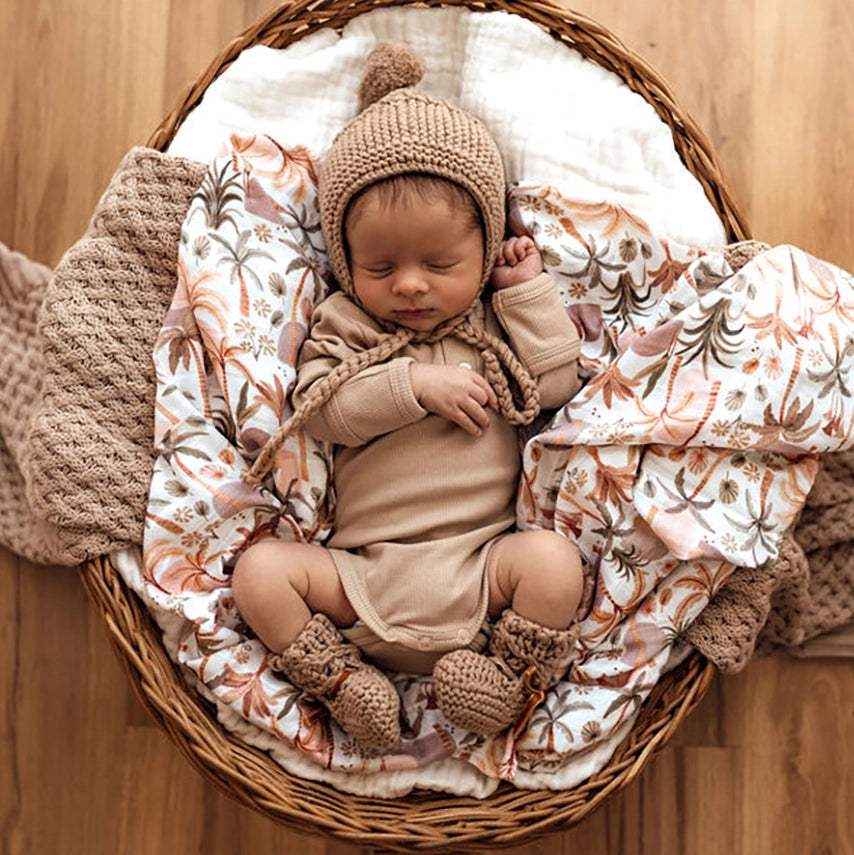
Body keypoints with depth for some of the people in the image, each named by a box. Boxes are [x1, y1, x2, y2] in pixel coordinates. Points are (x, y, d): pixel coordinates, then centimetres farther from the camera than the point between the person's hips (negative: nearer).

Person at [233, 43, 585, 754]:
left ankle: (512, 686, -7)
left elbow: (554, 384, 2)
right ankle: (344, 682, -7)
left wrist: (531, 289, 2)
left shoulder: (496, 323, 14)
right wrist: (416, 385, -16)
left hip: (480, 564, 0)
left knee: (553, 560, -28)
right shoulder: (343, 325, 9)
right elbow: (320, 407, -7)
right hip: (365, 575, 0)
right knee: (261, 570, -17)